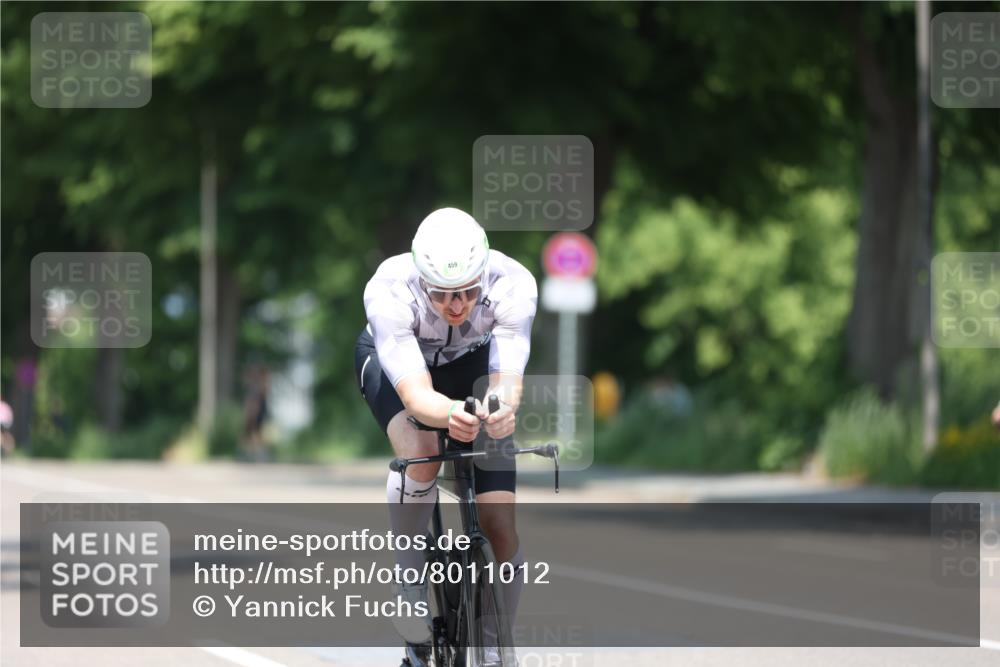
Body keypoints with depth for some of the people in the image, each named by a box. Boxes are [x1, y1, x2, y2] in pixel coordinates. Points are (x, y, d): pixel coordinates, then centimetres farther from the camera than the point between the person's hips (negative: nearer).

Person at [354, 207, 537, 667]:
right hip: (392, 359, -2)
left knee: (501, 527, -11)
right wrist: (449, 414, -67)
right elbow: (415, 393, -45)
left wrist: (502, 410, -64)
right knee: (421, 453, -35)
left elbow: (507, 379, -41)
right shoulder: (388, 291, -39)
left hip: (473, 363, 2)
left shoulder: (513, 284, -35)